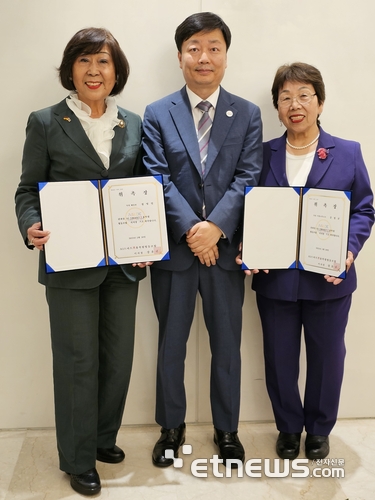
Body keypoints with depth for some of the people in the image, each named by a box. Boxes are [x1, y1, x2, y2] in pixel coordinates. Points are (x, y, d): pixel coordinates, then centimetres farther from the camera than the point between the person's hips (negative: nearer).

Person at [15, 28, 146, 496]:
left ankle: (103, 438, 36)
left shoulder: (133, 124, 9)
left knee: (119, 356, 13)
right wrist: (31, 228, -21)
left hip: (124, 262, 4)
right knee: (78, 361, 5)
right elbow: (28, 190, -1)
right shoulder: (45, 122, -2)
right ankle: (78, 460, 24)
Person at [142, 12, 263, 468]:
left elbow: (248, 177, -6)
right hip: (174, 249, 0)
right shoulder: (157, 115, 2)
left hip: (226, 248, 1)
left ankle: (226, 429, 32)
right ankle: (171, 427, 33)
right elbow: (159, 181, -7)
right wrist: (191, 229, -19)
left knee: (227, 345, 12)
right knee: (170, 345, 13)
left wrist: (216, 226, -19)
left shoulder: (248, 114, 4)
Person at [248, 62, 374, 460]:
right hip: (274, 278, 1)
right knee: (280, 358, 12)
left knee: (327, 356, 12)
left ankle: (319, 429, 35)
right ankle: (288, 428, 35)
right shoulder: (263, 155, 4)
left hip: (329, 279, 0)